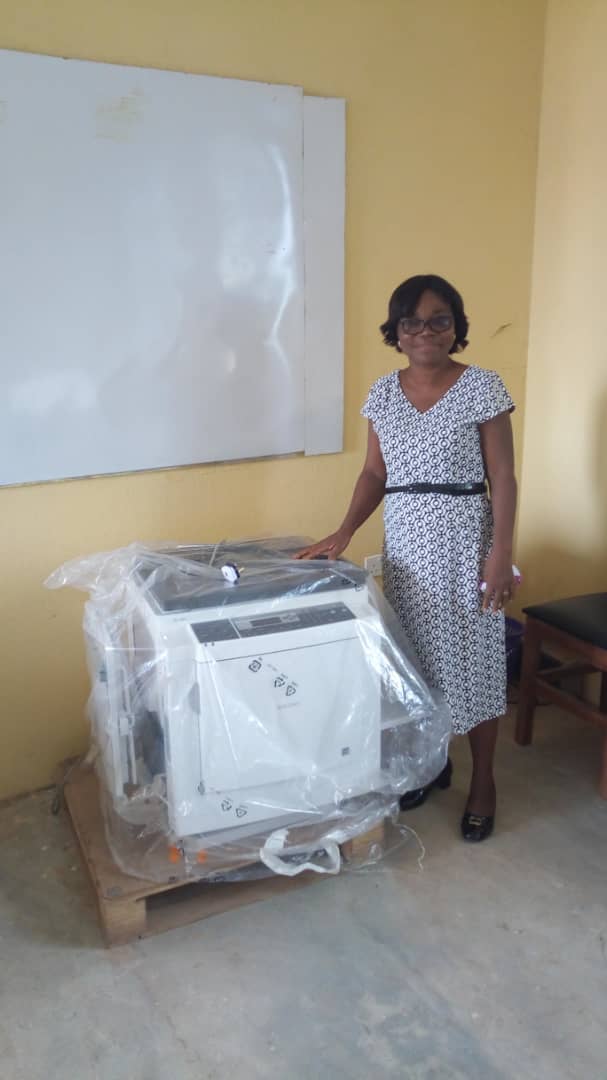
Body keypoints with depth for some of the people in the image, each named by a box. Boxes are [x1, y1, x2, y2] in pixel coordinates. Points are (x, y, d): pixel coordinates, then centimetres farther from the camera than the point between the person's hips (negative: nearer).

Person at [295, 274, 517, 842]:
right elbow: (374, 473, 9)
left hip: (464, 539, -4)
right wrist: (344, 531, -4)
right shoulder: (383, 392, 6)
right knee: (414, 655, 12)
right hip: (403, 541, 4)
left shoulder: (482, 387, -7)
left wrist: (501, 553, -14)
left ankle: (483, 780, 22)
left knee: (471, 658, 4)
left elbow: (502, 476, -8)